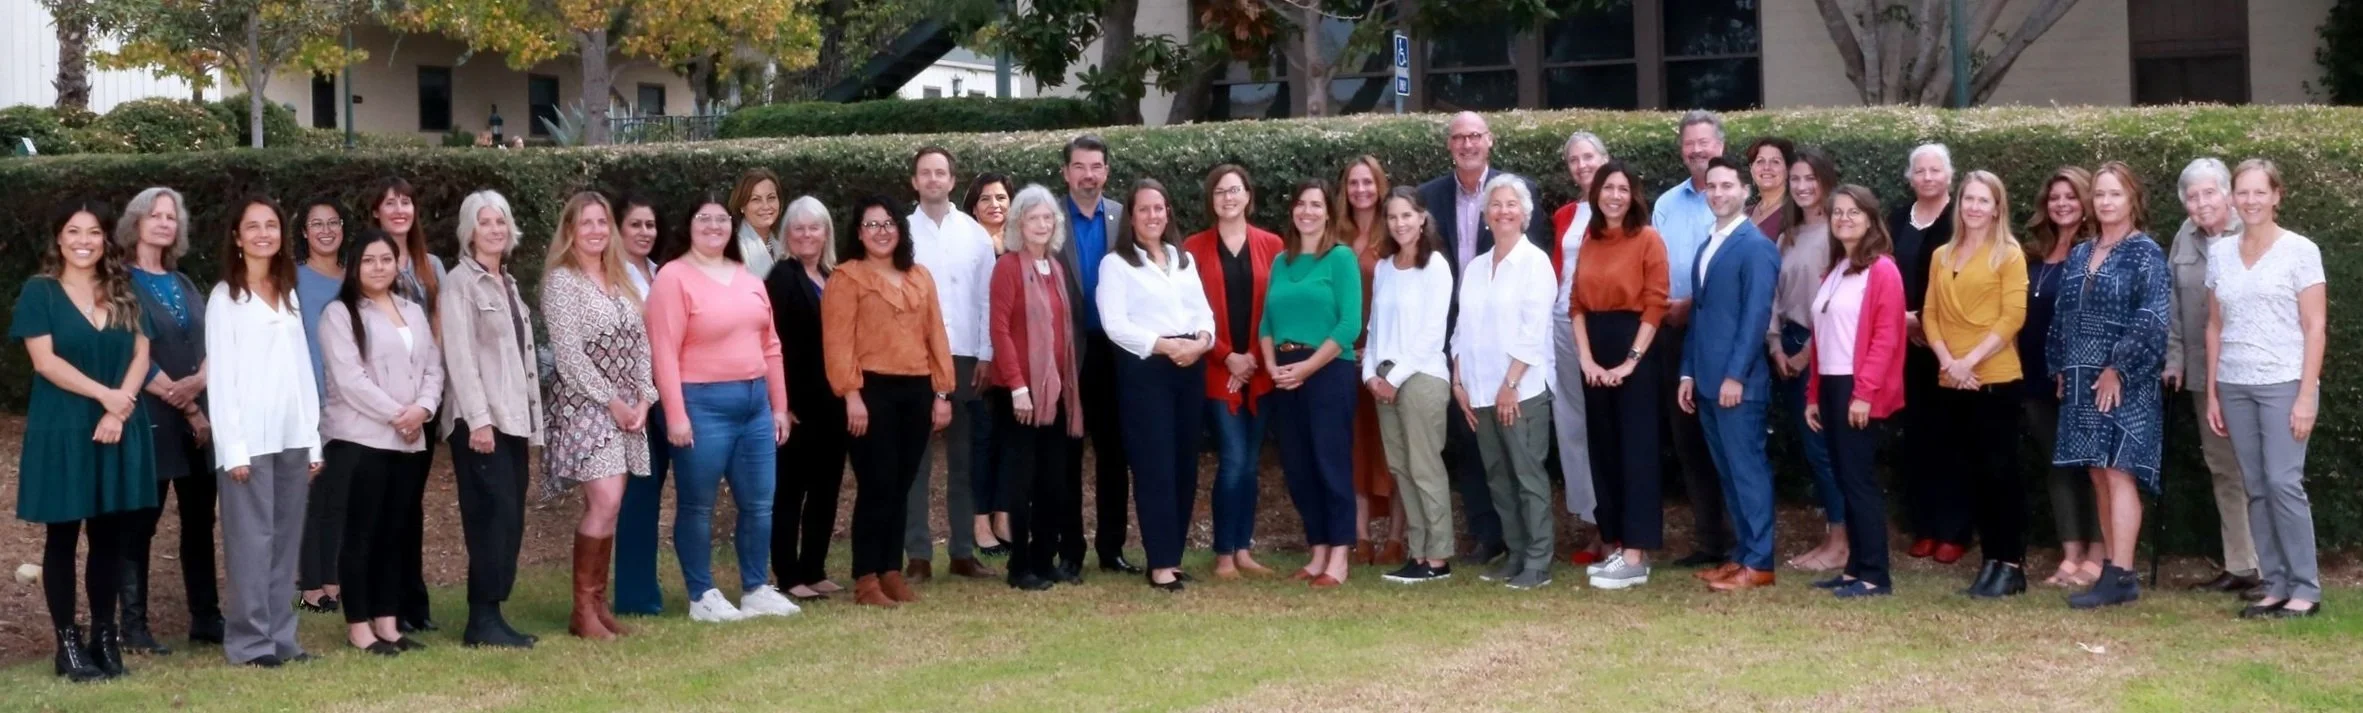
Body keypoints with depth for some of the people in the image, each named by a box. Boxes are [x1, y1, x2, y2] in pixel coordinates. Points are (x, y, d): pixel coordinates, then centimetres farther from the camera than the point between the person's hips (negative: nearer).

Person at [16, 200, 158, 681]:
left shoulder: (124, 294, 11)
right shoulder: (39, 292, -1)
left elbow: (140, 355, 4)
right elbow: (45, 361, -10)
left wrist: (120, 407, -11)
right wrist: (104, 394, -18)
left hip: (120, 430, 4)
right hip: (62, 430, -4)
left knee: (112, 536, 7)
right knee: (63, 537, 2)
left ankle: (104, 636, 15)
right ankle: (67, 643, 6)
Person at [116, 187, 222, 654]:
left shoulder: (184, 284, 17)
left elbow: (210, 343, 8)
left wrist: (198, 381, -14)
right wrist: (187, 407, -10)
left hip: (197, 417, 6)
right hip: (150, 419, -6)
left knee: (200, 519, 8)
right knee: (142, 520, -4)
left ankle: (206, 617, 13)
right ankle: (133, 625, 0)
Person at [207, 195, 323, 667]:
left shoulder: (288, 295, 15)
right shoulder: (225, 297, -1)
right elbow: (220, 376, -7)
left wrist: (313, 439, 9)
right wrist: (233, 446, -13)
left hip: (292, 437, 5)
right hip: (250, 438, -5)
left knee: (286, 540, 6)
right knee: (252, 540, -4)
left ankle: (280, 637, 11)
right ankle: (249, 642, 0)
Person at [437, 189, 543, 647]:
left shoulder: (508, 283, 18)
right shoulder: (461, 282, -5)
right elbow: (460, 355, -14)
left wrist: (532, 420, 15)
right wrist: (478, 419, -21)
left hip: (514, 418, 8)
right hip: (480, 419, -8)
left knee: (510, 520, 5)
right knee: (495, 516, -12)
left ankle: (492, 616, 9)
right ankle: (482, 620, -9)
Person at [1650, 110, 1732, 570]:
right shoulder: (1666, 204, 15)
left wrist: (1691, 304, -14)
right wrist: (1660, 303, -4)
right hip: (1674, 331, 6)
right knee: (1685, 438, 7)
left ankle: (1731, 539, 3)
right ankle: (1706, 539, 14)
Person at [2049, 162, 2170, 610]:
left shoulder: (2145, 254, -6)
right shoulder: (2080, 255, 15)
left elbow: (2151, 319, -14)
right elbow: (2063, 316, 19)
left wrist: (2118, 368, -17)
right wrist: (2059, 368, 10)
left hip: (2124, 383, -7)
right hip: (2082, 383, 7)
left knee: (2118, 472, -10)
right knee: (2099, 475, 8)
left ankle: (2120, 577, -12)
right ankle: (2110, 568, 12)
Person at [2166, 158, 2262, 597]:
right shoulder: (2185, 240, 9)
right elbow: (2174, 306, 13)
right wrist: (2174, 360, 7)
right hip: (2204, 374, 6)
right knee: (2222, 470, 11)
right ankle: (2239, 565, 18)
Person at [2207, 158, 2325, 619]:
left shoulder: (2299, 251, -3)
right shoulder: (2221, 254, 9)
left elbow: (2315, 327, -5)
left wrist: (2306, 396, -12)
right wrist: (2212, 393, 8)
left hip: (2284, 383, -4)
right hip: (2235, 386, 4)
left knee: (2283, 482, -11)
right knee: (2256, 489, 4)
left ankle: (2306, 589, -3)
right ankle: (2276, 586, 9)